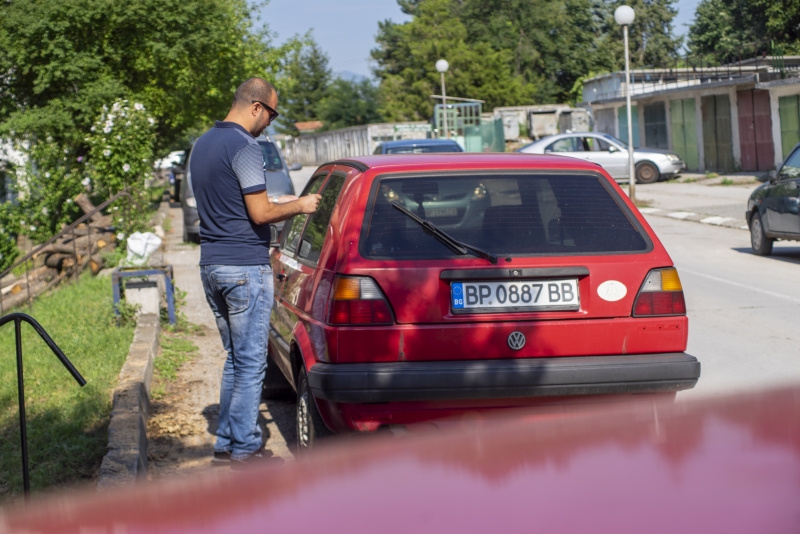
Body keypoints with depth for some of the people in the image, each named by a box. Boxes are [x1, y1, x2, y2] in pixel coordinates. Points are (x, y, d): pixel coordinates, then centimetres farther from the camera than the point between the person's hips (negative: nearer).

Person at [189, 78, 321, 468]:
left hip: (212, 264, 9)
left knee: (235, 358, 16)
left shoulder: (202, 144, 15)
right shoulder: (244, 147, -14)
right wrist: (298, 206, -1)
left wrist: (274, 202, 20)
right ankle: (244, 450, 1)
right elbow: (260, 213, -16)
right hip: (245, 266, -9)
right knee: (251, 362, -2)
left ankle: (226, 443, 18)